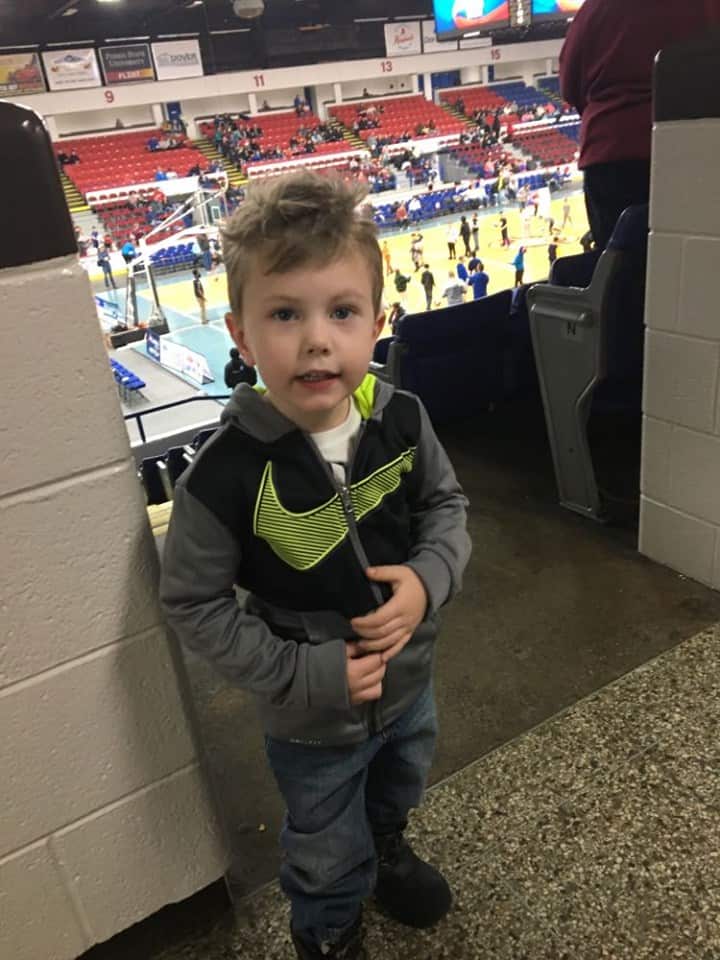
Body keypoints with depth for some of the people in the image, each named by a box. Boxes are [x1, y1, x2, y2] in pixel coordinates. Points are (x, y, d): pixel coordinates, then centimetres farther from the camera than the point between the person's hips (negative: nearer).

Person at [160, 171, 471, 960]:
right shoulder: (227, 474, -30)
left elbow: (445, 503, -2)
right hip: (312, 720, -4)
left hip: (408, 680, 4)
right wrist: (305, 677, -23)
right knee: (328, 855, 24)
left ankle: (385, 851, 71)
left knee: (397, 790, 35)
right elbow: (192, 605, -20)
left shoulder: (400, 420, -19)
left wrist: (428, 579, -22)